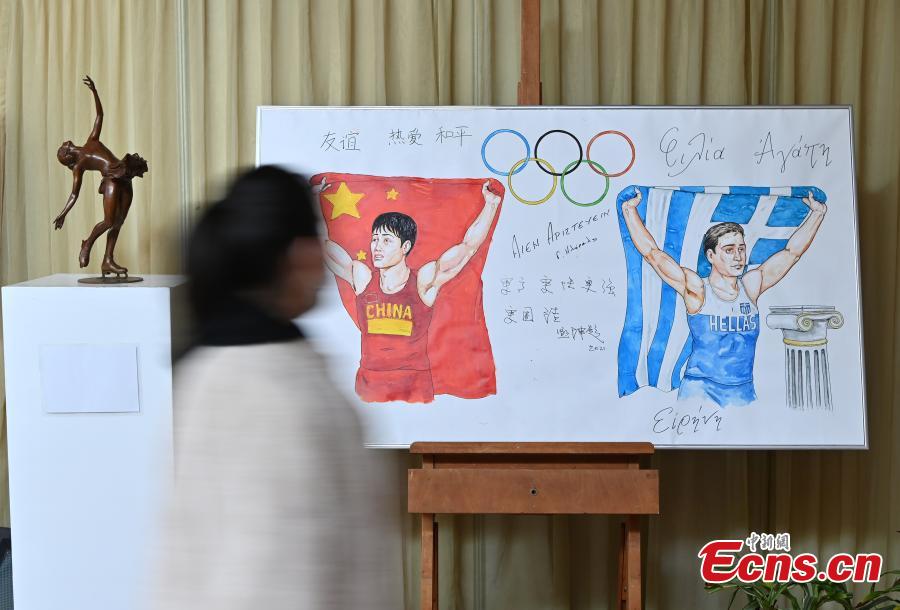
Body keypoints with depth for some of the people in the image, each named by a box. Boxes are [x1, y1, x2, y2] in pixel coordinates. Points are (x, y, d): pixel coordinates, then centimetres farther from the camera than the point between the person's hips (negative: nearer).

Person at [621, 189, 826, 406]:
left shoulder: (750, 287, 10)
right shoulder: (697, 290, -1)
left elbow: (792, 252, 17)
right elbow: (651, 252, -4)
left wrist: (816, 213, 21)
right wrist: (630, 211, -5)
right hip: (699, 390, -4)